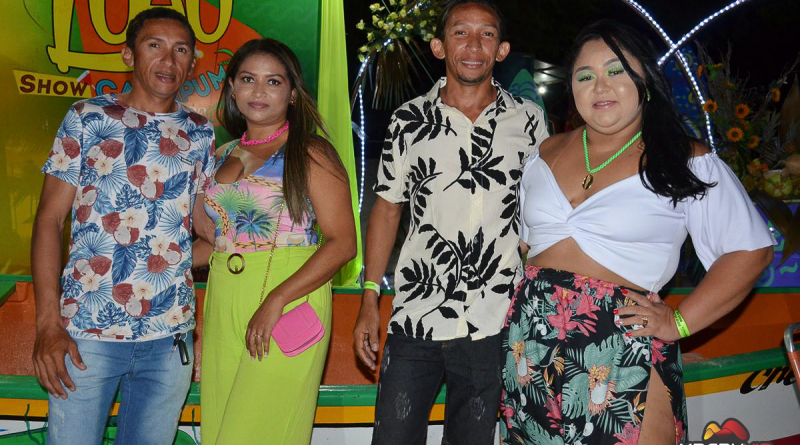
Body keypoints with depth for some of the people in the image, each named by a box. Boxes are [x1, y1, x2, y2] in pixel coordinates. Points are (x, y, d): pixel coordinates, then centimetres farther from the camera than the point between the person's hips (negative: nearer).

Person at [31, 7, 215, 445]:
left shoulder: (200, 133, 8)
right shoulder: (88, 118, 1)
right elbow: (49, 218, -2)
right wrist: (48, 323, -10)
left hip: (170, 334, 3)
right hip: (86, 330, -2)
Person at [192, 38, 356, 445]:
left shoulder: (311, 154, -2)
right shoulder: (223, 157, 16)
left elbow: (342, 243, -11)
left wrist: (276, 300, -18)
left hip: (288, 305, -5)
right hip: (223, 304, 6)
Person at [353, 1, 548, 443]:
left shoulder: (527, 119, 3)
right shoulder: (409, 120, 3)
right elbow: (387, 209, 8)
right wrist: (369, 301, 3)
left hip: (494, 326, 0)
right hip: (414, 319, 1)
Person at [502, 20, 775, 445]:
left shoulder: (687, 163, -3)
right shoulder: (545, 155, 11)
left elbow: (750, 249, -2)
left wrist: (680, 322, -8)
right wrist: (531, 294, 6)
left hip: (623, 359, -4)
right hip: (531, 344, 4)